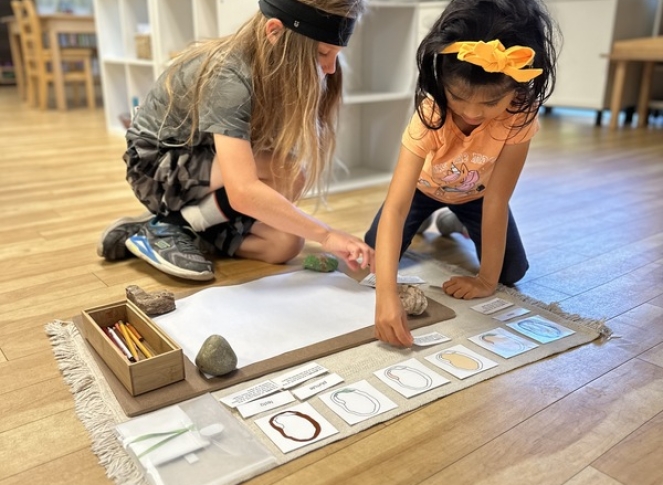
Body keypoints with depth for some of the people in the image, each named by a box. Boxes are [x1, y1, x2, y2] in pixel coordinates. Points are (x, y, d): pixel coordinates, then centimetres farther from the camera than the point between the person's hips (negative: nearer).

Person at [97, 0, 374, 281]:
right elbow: (243, 192, -42)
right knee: (287, 176, -28)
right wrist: (325, 236, -37)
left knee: (285, 243, -11)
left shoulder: (272, 68, -9)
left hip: (202, 167, 7)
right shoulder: (228, 77, -33)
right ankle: (169, 228, -11)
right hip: (158, 166, -7)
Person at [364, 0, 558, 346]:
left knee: (511, 272, -10)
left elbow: (496, 199, -31)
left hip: (476, 193, 1)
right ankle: (428, 222, 19)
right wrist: (386, 294, -59)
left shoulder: (521, 115, -36)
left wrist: (487, 278, -28)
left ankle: (455, 224, 20)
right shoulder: (430, 114, -40)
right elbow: (394, 206, -47)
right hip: (425, 185, -1)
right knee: (374, 256, -14)